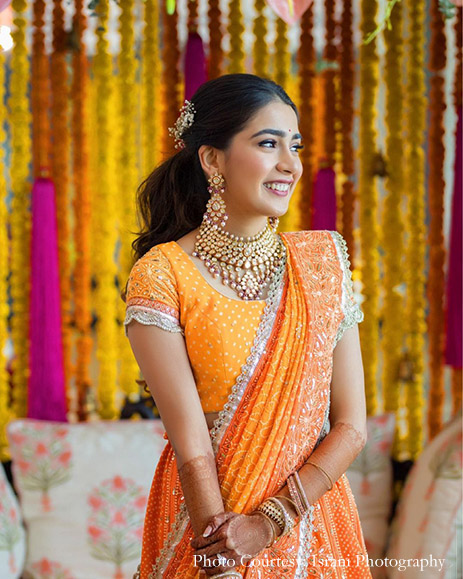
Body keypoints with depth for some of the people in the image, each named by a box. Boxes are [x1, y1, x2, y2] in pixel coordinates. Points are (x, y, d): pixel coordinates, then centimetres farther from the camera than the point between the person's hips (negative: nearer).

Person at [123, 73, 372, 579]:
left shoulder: (324, 257, 0)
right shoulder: (160, 276, -11)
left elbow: (351, 427, -4)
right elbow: (192, 449, -16)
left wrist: (269, 522, -15)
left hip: (316, 530, 4)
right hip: (207, 534, -3)